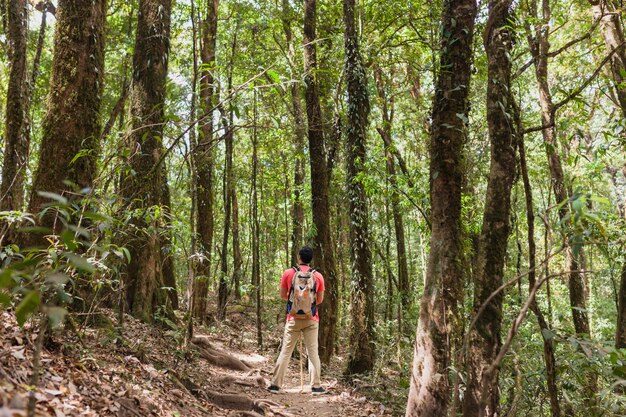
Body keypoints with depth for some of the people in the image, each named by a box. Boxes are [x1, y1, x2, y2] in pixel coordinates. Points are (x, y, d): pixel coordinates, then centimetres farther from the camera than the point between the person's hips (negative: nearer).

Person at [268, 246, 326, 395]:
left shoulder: (288, 273, -4)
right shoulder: (318, 276, -1)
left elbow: (283, 295, 3)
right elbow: (320, 300, 4)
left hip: (293, 318, 0)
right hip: (311, 319, 0)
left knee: (285, 351, 6)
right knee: (313, 352, 6)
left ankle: (276, 384, 11)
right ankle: (316, 386, 8)